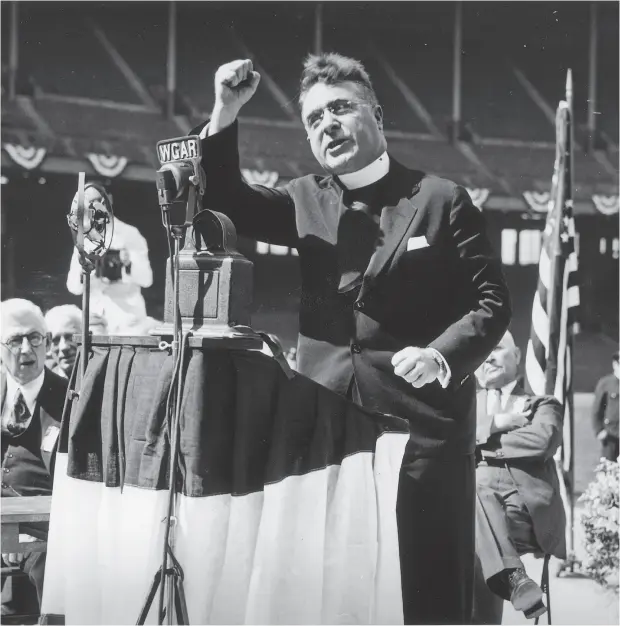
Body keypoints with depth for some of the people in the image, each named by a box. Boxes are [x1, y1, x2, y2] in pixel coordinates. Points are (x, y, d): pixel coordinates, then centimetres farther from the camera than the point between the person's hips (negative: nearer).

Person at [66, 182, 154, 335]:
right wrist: (82, 268, -17)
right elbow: (74, 288, 1)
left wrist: (129, 264, -26)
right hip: (95, 319, 3)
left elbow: (146, 279, -9)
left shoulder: (129, 234, -2)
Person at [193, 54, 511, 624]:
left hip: (422, 421, -3)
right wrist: (225, 116, -10)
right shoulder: (306, 202, 15)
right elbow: (225, 199, 5)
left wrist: (442, 355, -18)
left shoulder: (441, 201, 3)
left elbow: (491, 300, 0)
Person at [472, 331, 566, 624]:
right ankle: (512, 576, -43)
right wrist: (492, 425, -2)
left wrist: (479, 441, 2)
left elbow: (542, 441, -4)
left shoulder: (542, 405, 21)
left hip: (527, 509, -2)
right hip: (472, 503, 2)